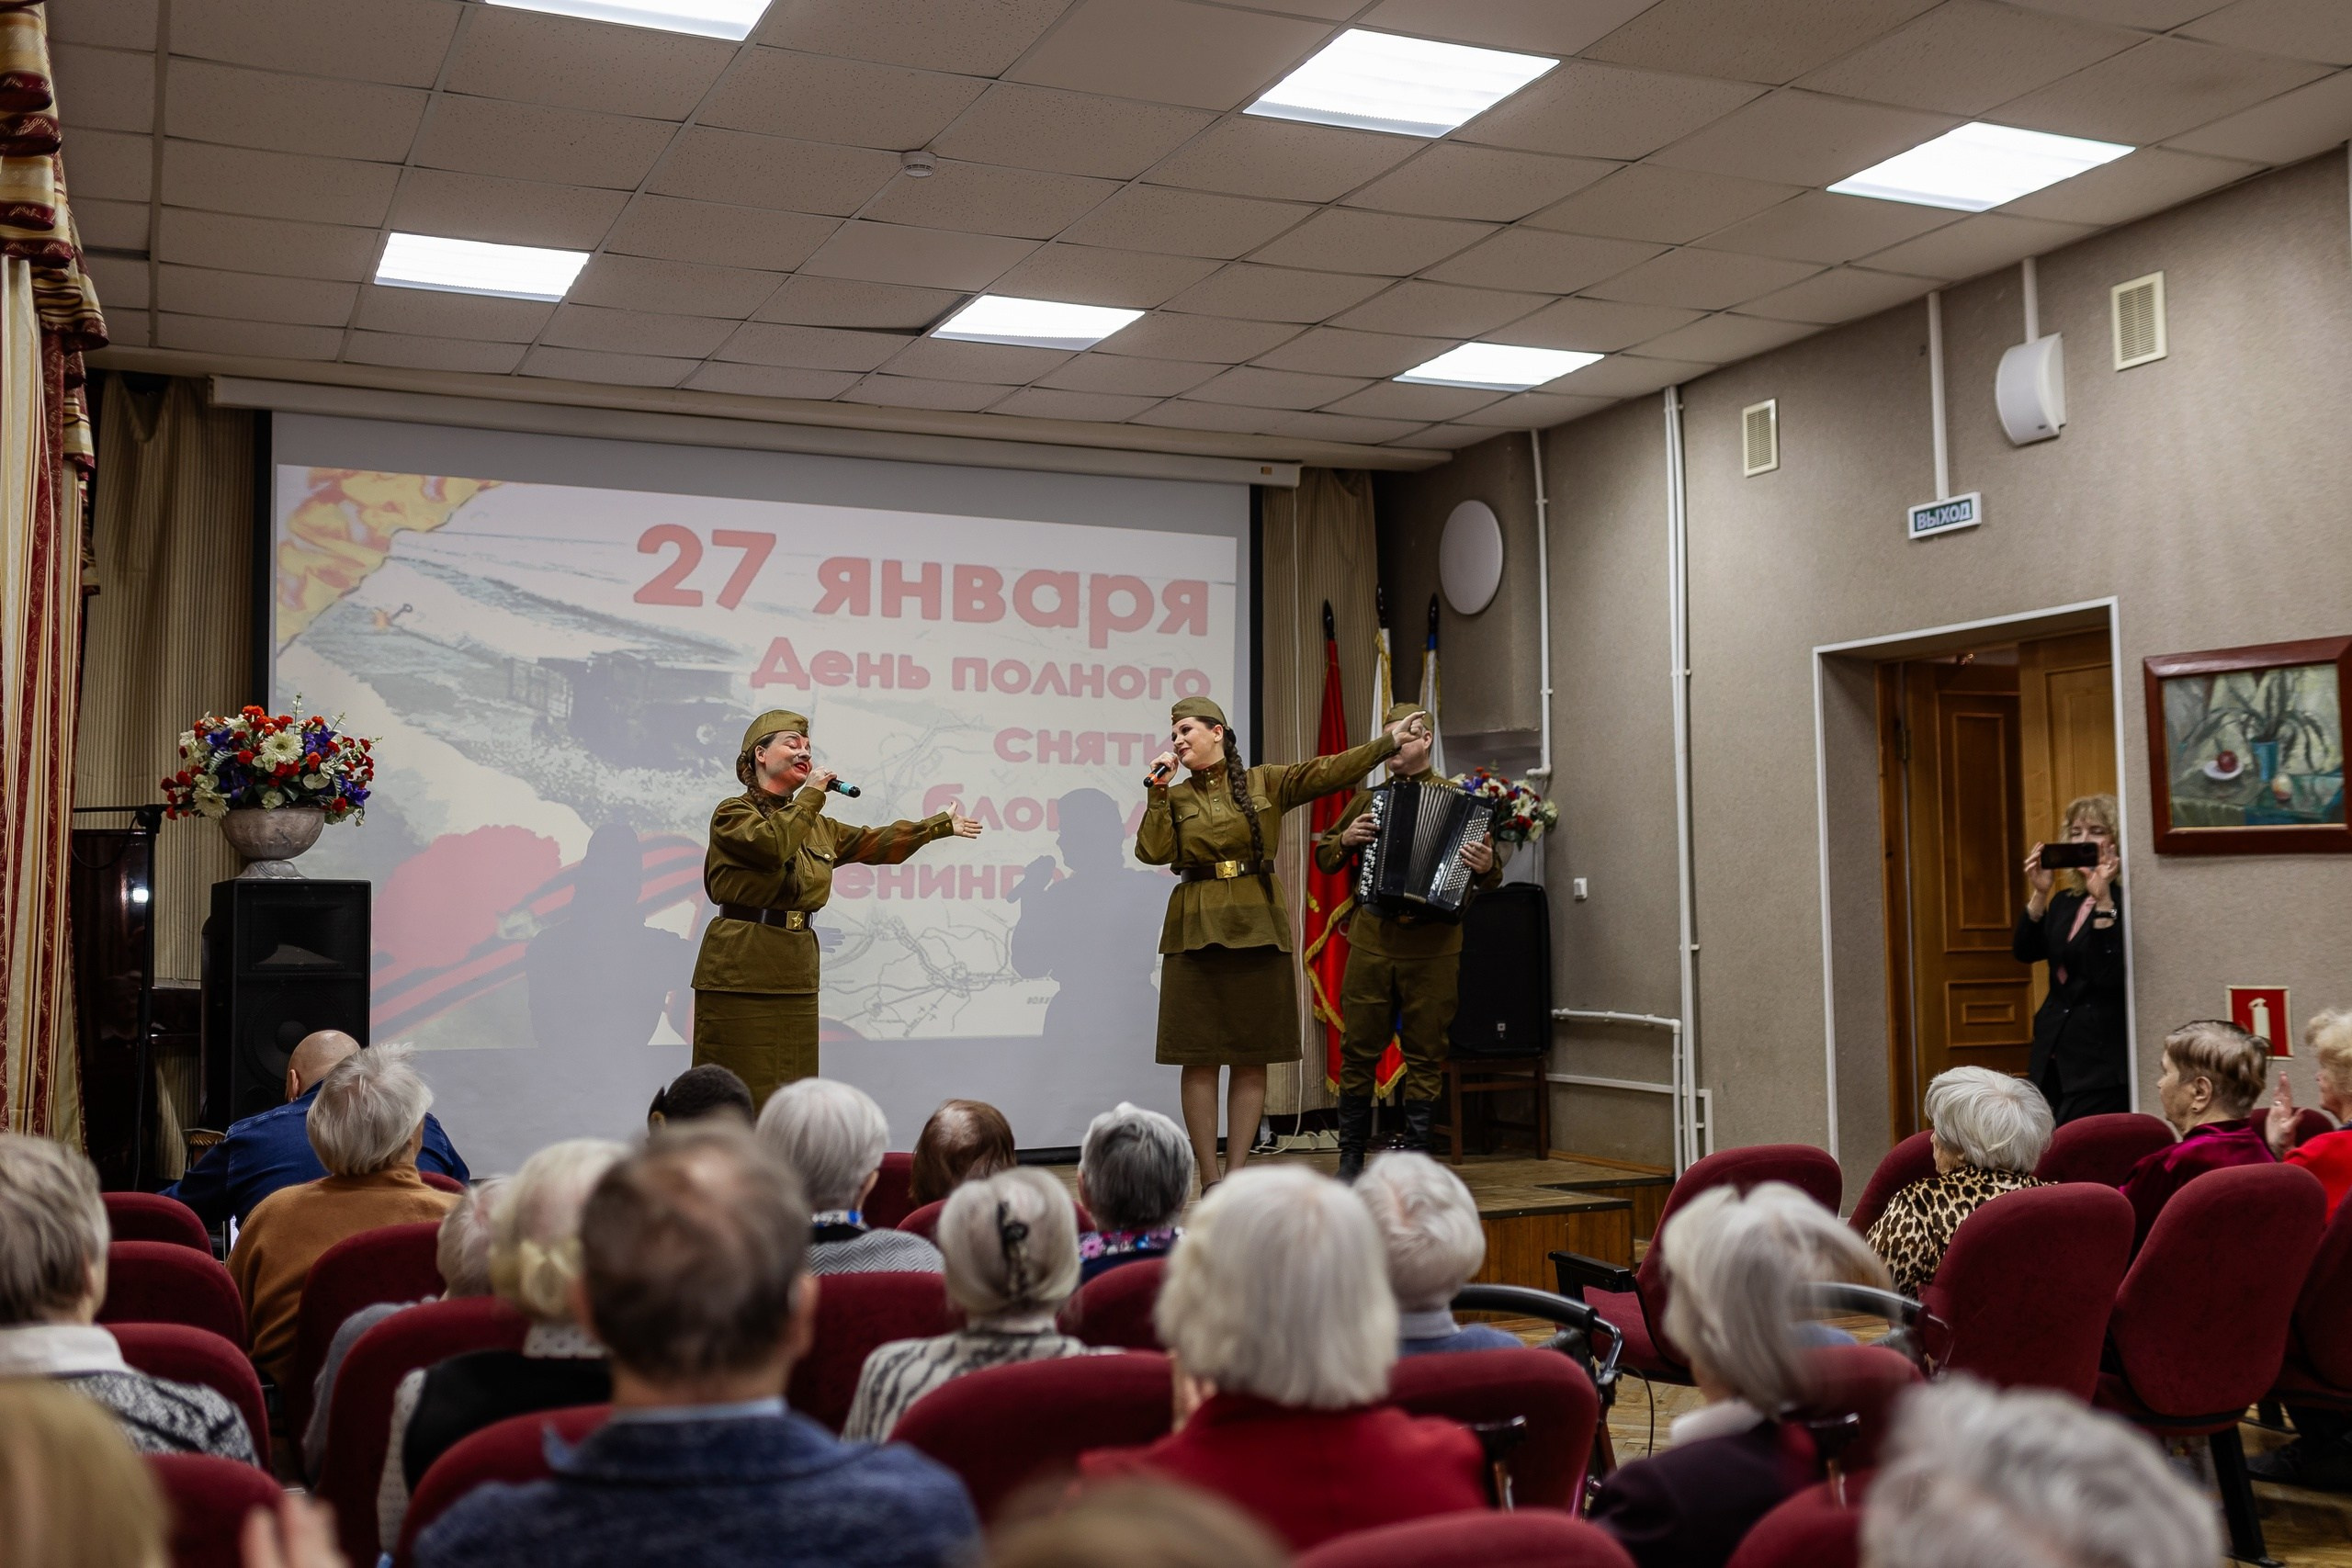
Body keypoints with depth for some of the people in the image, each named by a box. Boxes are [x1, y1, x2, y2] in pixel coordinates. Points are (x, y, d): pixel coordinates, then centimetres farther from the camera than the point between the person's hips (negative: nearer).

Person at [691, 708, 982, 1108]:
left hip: (797, 971, 7)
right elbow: (773, 844, -21)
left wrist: (942, 824, 26)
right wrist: (812, 794, -10)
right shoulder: (733, 813, -2)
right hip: (742, 971, -7)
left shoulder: (817, 826, 20)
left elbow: (875, 843, 25)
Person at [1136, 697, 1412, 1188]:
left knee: (1253, 1059, 2)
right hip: (1197, 930, 0)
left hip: (1258, 928, 0)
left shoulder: (1266, 783, 8)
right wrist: (1156, 788, -5)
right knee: (1200, 1059, -2)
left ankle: (1236, 1175, 8)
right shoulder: (1174, 797, 9)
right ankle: (1209, 1180, 3)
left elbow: (1328, 773, 1)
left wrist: (1387, 742, -5)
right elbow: (1153, 851, -5)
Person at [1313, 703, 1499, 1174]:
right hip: (1371, 940, 2)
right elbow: (1324, 857, 19)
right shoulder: (1368, 798, 13)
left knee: (1425, 1054, 3)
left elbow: (1490, 874, 4)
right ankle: (1351, 1154, 13)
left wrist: (1485, 867, -19)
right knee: (1359, 1049, 3)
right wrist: (1345, 840, -1)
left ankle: (1417, 1156, 11)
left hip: (1432, 947, -2)